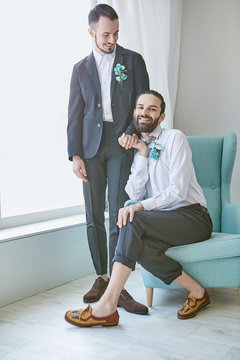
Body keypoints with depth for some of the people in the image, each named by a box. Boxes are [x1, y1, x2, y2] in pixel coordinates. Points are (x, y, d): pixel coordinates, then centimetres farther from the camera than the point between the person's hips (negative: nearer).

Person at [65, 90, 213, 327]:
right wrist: (143, 154, -5)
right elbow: (135, 194, 1)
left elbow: (178, 190, -14)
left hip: (193, 216, -5)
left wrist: (141, 206, -26)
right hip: (162, 220, 5)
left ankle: (107, 306, -30)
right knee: (139, 245, -30)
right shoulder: (138, 149, 16)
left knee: (134, 221, -30)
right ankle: (196, 291, -13)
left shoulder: (174, 138, -3)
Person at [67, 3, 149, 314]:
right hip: (91, 147, 3)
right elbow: (74, 115, 9)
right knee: (94, 218, 5)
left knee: (119, 217, -7)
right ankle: (101, 277, 17)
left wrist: (132, 131, -12)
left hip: (121, 144, -2)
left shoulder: (133, 61, 8)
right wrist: (75, 155, -1)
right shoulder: (81, 69, 13)